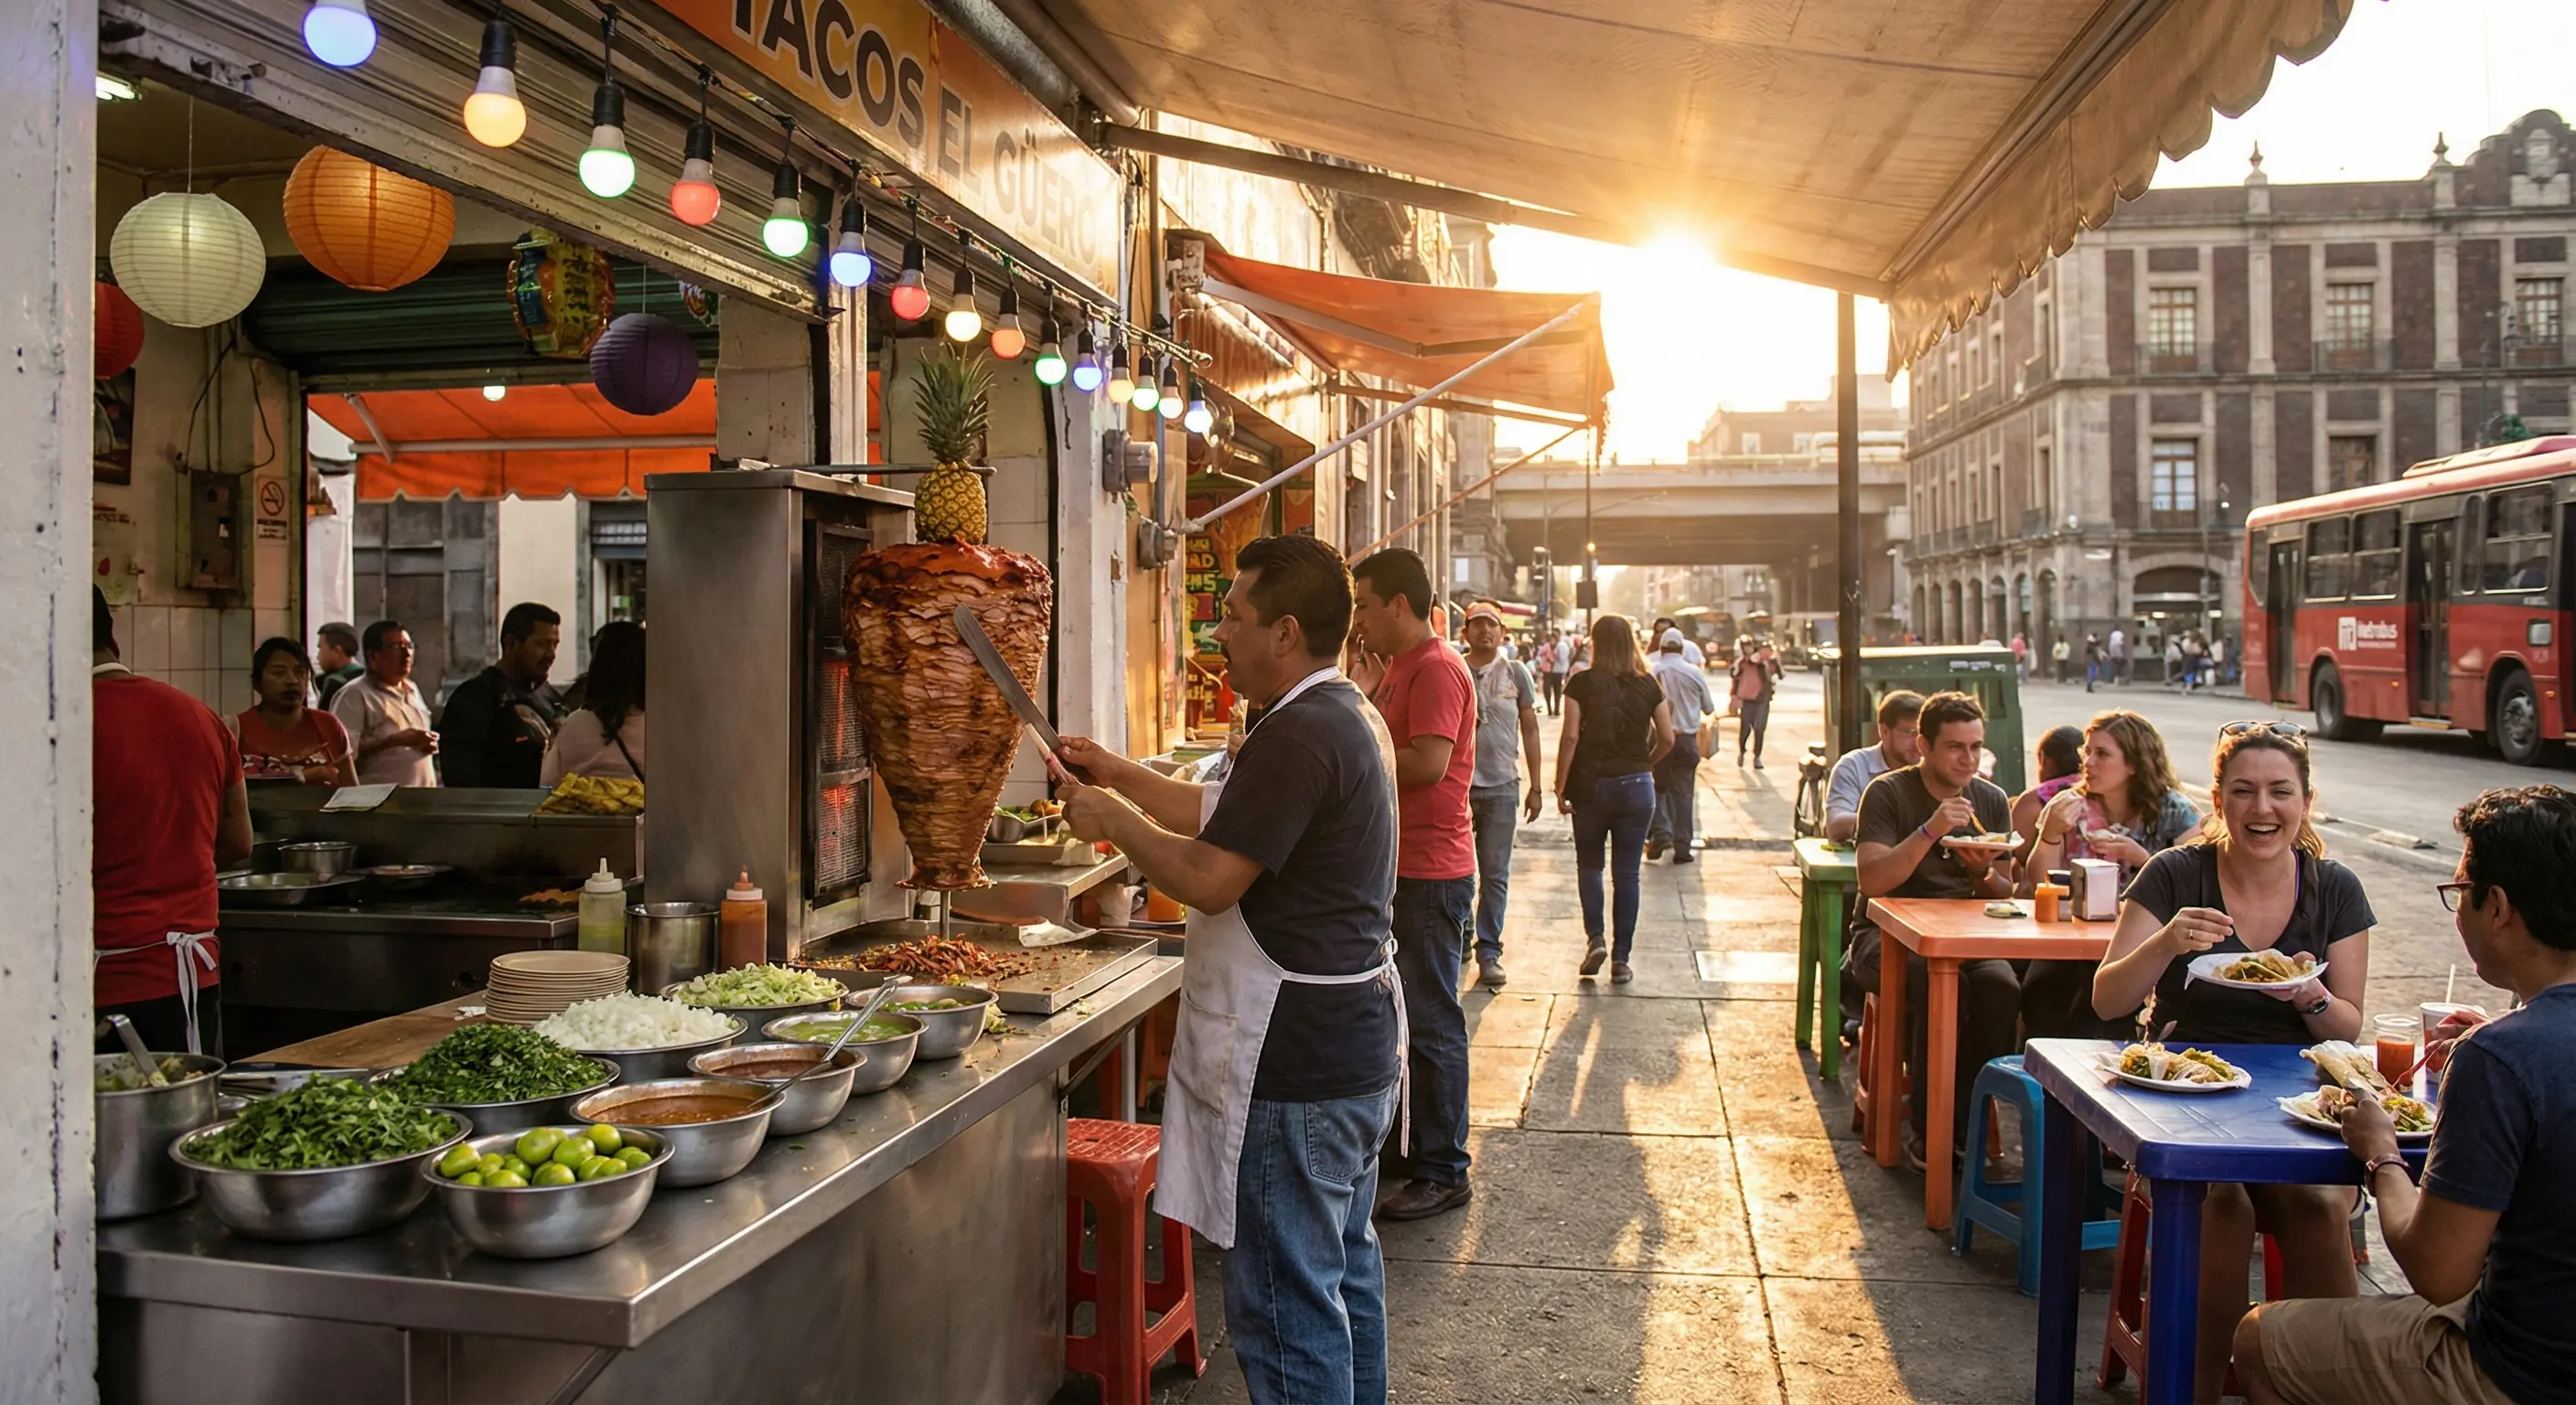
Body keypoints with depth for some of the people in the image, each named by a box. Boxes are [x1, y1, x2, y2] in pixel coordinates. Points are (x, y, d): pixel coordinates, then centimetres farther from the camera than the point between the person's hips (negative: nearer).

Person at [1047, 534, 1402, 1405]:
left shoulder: (1298, 735, -22)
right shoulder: (1350, 717, 12)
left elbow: (1208, 877, -23)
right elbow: (1224, 815, 18)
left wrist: (1110, 819, -9)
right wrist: (1121, 776, 14)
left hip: (1295, 1065, -11)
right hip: (1357, 1041, 11)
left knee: (1285, 1302, -1)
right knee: (1345, 1266, 22)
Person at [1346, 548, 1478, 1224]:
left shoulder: (1436, 669, -16)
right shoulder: (1396, 665, 16)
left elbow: (1429, 762, -26)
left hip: (1431, 875, -10)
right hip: (1397, 866, 10)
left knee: (1431, 1023, -4)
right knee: (1401, 1013, 17)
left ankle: (1443, 1173, 5)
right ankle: (1409, 1143, 30)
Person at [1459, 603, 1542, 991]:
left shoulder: (1515, 673, 4)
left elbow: (1530, 730, 8)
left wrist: (1535, 787, 5)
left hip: (1501, 786, 1)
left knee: (1495, 874, 3)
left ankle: (1489, 952, 9)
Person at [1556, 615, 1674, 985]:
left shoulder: (1582, 683, -7)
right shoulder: (1648, 686, 0)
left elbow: (1570, 736, -12)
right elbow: (1667, 738, 1)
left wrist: (1560, 787, -6)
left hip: (1592, 784, -1)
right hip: (1636, 785, 1)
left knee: (1589, 864, 18)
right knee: (1628, 873, 7)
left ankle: (1595, 938, 1)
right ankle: (1621, 960, 8)